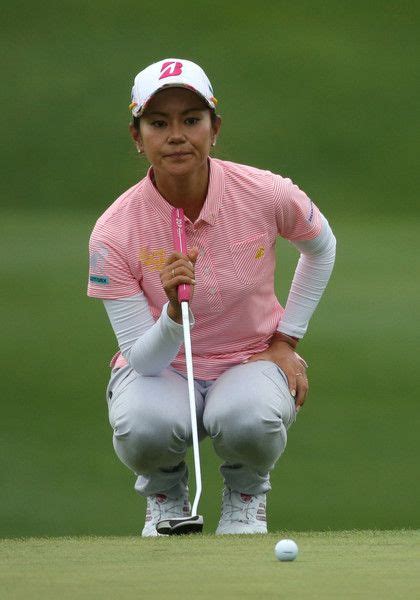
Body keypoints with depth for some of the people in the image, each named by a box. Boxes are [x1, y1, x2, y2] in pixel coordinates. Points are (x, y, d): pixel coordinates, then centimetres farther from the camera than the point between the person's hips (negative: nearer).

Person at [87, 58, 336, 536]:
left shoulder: (267, 195, -16)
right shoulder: (113, 232, -19)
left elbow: (321, 247, 9)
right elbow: (143, 361, -18)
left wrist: (286, 340, 2)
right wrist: (175, 310, -38)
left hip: (252, 362, 0)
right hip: (161, 369, 0)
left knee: (247, 420, -36)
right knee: (143, 426, -36)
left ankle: (246, 494, 3)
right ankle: (165, 495, 4)